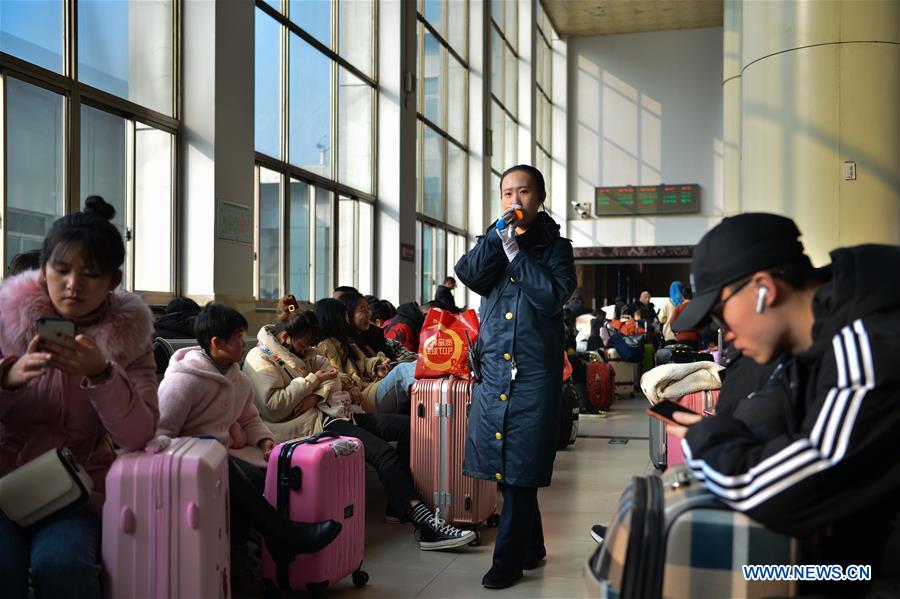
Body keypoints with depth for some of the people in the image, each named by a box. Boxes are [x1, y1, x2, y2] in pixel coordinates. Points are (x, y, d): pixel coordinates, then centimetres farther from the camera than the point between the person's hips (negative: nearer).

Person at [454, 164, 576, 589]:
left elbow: (553, 296, -12)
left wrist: (515, 251, -12)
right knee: (502, 464, 8)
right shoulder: (494, 240, 15)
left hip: (534, 370, -4)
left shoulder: (554, 246, 4)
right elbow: (467, 274, -4)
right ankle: (530, 547, 25)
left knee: (520, 466, -4)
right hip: (493, 366, 4)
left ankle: (508, 559, 6)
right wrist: (497, 235, -12)